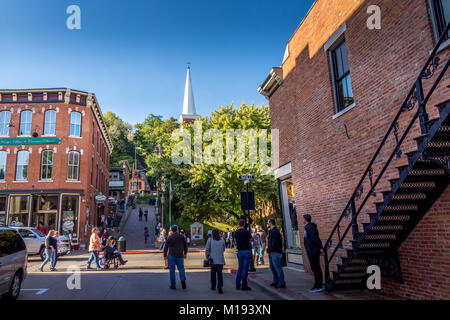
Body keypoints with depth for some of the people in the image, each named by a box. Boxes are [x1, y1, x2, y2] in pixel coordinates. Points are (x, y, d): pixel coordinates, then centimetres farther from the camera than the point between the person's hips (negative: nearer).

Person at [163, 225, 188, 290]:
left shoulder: (169, 238, -1)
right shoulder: (182, 237, 3)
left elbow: (166, 247, 2)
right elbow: (185, 246, 11)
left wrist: (165, 255, 13)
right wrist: (185, 253, 24)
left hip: (172, 255, -1)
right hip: (180, 256, 1)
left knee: (172, 270, 7)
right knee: (181, 268, 11)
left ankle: (173, 285, 8)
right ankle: (183, 279, -15)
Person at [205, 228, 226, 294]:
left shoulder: (210, 240, -5)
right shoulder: (222, 240, 1)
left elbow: (207, 250, -4)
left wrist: (207, 257, 8)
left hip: (213, 260, 0)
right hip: (220, 260, 1)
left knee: (213, 273, 15)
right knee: (219, 273, 1)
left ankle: (213, 286, 25)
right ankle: (219, 287, -11)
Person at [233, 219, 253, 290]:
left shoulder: (236, 232, 2)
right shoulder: (247, 232, -13)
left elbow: (235, 241, 9)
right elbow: (251, 239, 2)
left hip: (239, 251, 5)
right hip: (247, 251, -5)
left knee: (240, 268, 15)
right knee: (245, 268, -1)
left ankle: (237, 284, 16)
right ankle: (244, 285, 2)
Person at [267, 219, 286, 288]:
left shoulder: (275, 231, -14)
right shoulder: (271, 231, 19)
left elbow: (274, 242, -22)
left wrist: (271, 249, -22)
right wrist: (268, 248, 15)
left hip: (275, 252, -11)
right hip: (271, 252, 11)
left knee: (278, 267, -8)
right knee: (272, 267, 15)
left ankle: (282, 283, -4)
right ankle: (275, 281, 24)